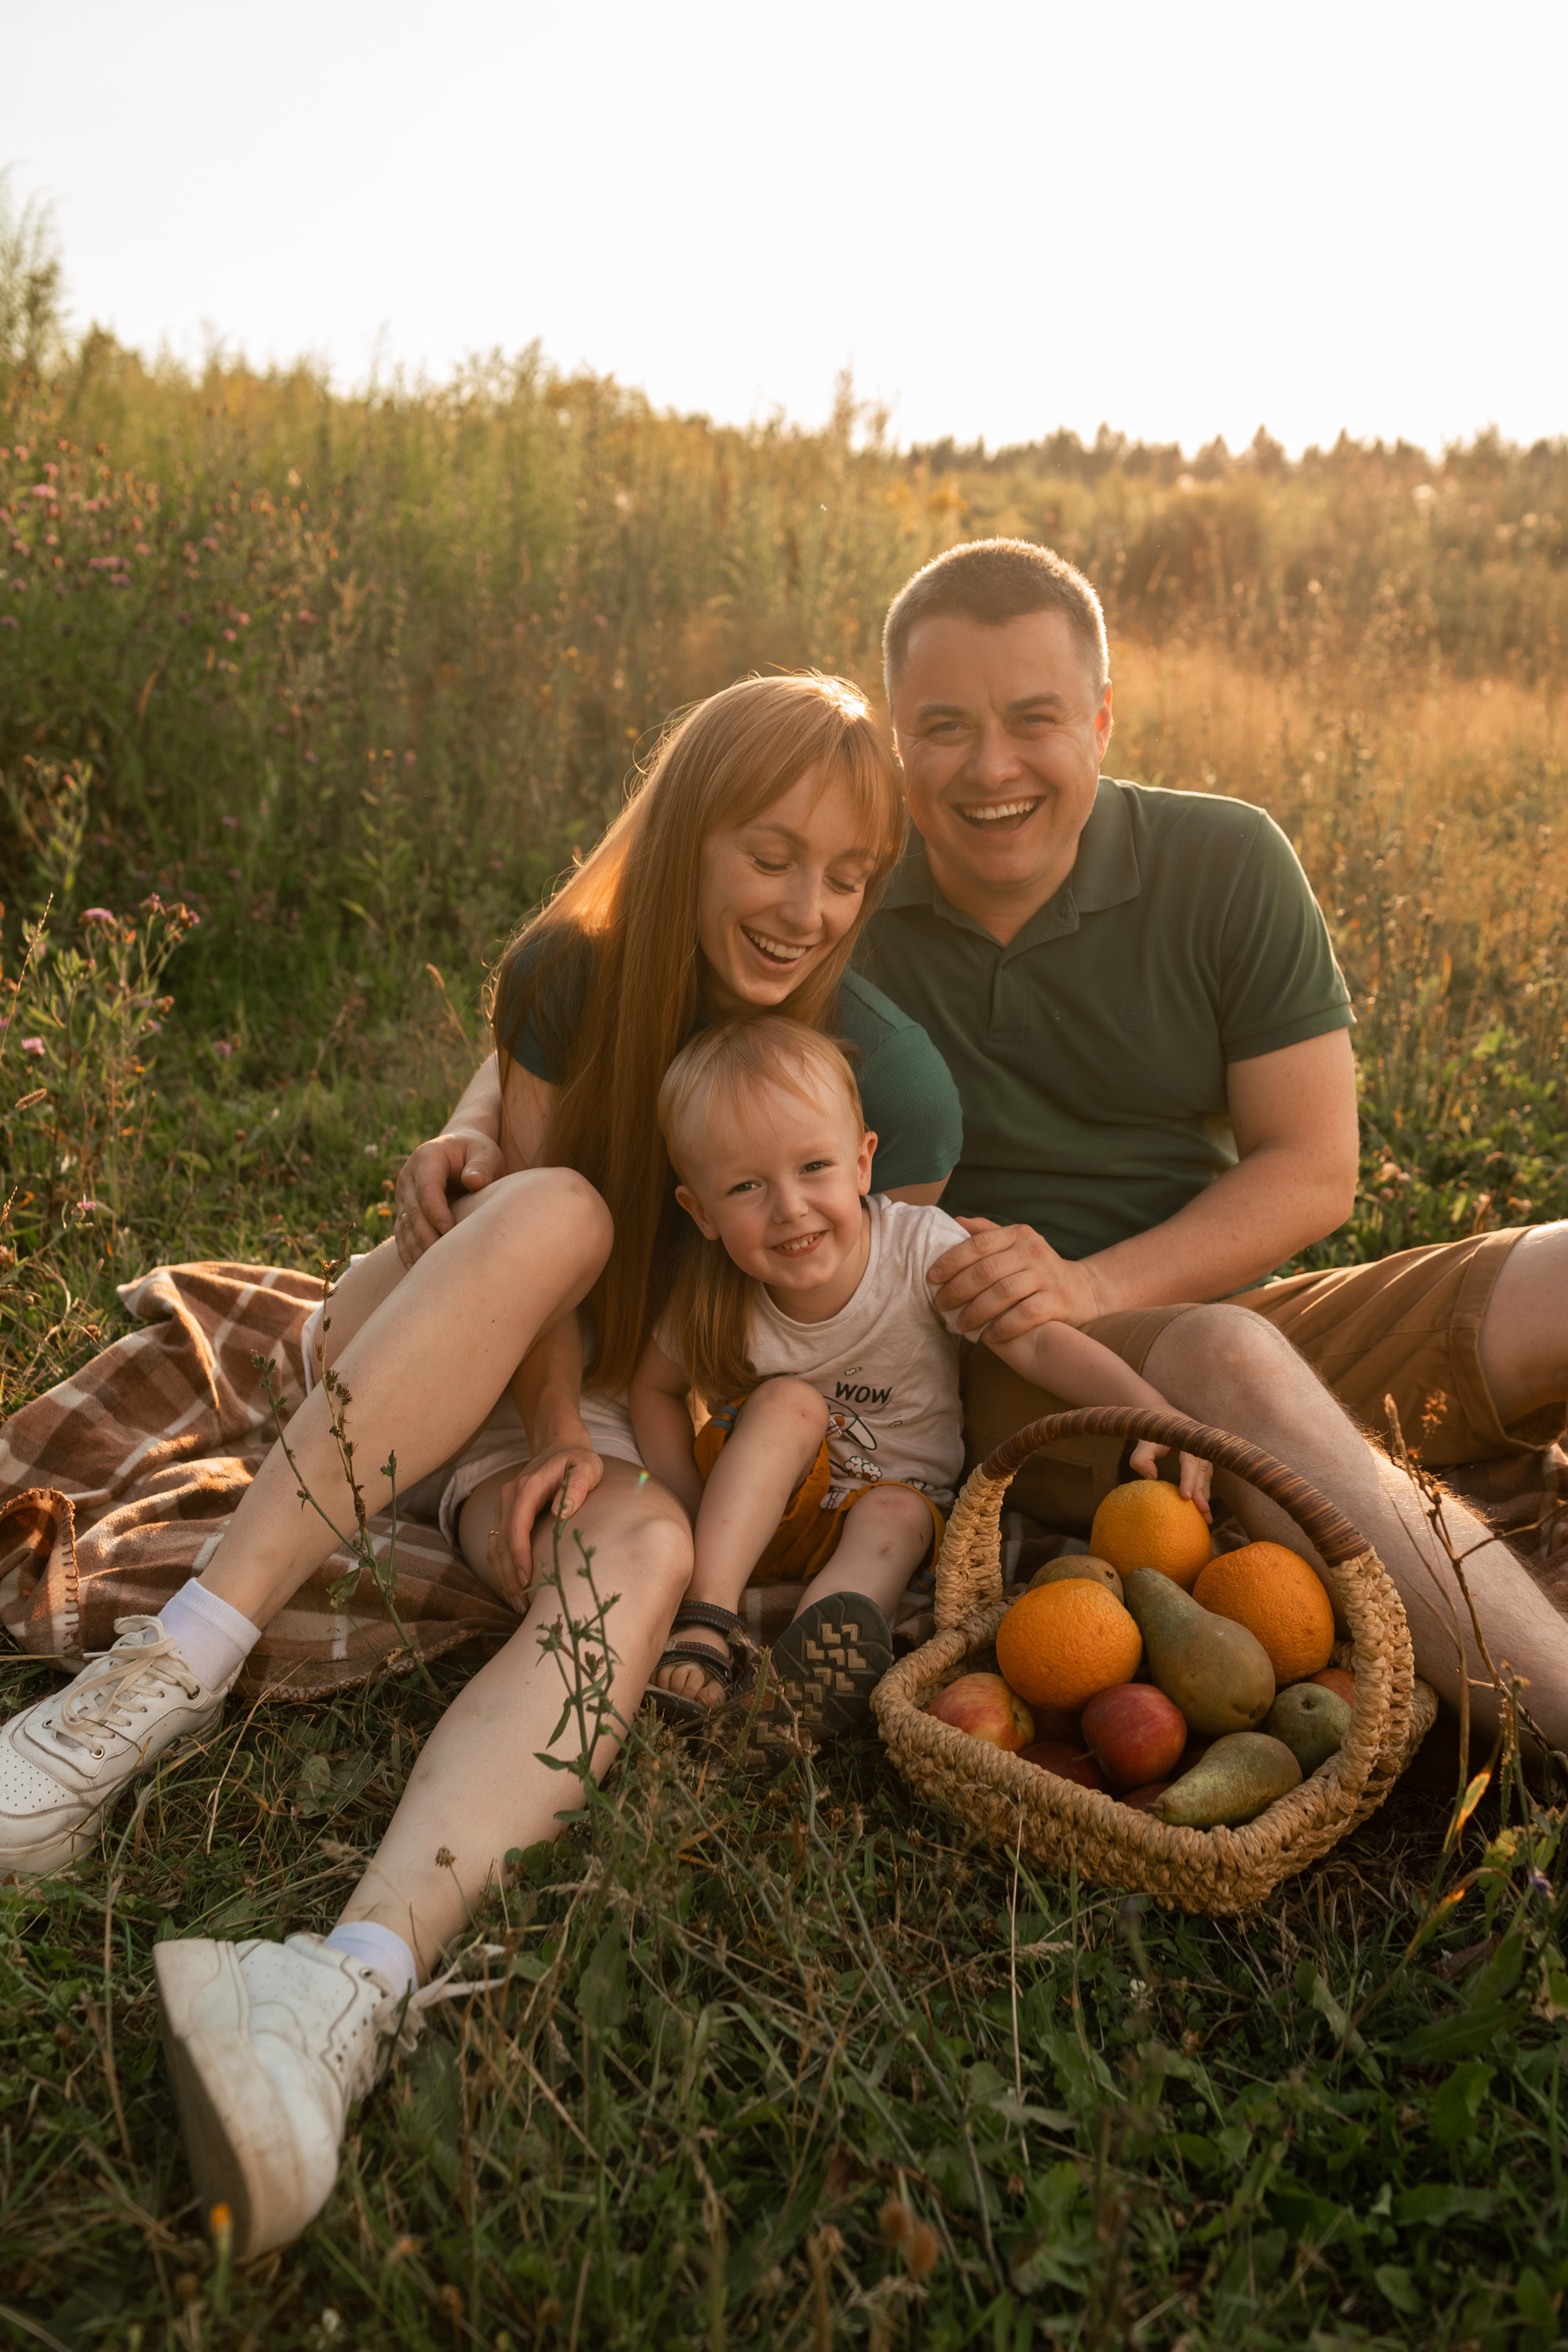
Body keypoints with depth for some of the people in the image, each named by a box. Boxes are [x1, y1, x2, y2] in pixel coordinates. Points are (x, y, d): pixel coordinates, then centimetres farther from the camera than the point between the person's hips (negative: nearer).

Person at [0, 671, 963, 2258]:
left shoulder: (897, 1086, -13)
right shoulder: (565, 976, -12)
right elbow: (530, 1246, -9)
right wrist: (558, 1433, -22)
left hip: (716, 1444, 0)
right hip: (494, 1398, 1)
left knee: (644, 1555, -37)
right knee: (551, 1214, -33)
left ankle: (355, 1986, -57)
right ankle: (167, 1678, -41)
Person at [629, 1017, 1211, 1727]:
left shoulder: (921, 1249, -23)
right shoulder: (714, 1297, -19)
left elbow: (1037, 1341, -28)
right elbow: (656, 1387, -1)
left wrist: (1154, 1410, -41)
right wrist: (694, 1511, -13)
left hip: (892, 1495, 0)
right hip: (747, 1515, 0)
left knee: (895, 1516, -31)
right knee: (789, 1402, -28)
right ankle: (706, 1620, -35)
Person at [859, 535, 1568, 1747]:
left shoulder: (1227, 864, -1)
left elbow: (1313, 1170, -2)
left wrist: (1092, 1284, -18)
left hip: (1235, 1314, 3)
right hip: (994, 1381, -2)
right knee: (1232, 1362, -36)